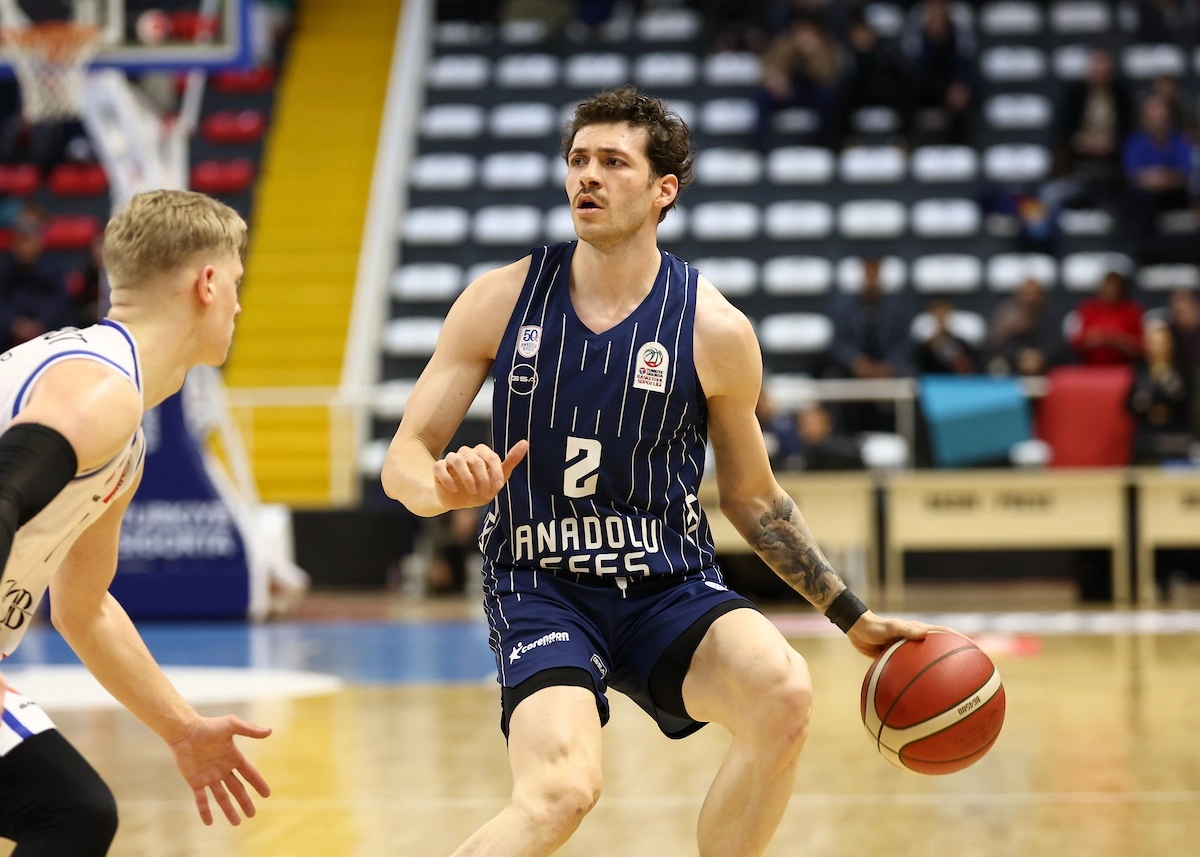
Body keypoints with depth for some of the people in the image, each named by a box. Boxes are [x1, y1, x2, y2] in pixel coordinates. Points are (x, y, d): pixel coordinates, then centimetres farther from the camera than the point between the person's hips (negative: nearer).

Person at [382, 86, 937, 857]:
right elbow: (403, 461, 1)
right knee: (563, 787, -29)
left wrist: (854, 617, 10)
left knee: (784, 692, -29)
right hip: (541, 588, -1)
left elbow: (752, 497, 11)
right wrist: (446, 488, -23)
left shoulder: (715, 330, -3)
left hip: (671, 588, 2)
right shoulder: (499, 301, -2)